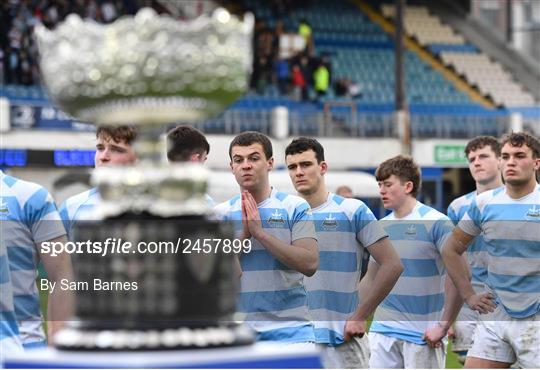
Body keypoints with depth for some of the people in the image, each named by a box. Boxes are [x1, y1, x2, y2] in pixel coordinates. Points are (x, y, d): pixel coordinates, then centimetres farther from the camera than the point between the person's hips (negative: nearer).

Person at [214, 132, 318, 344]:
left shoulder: (295, 207, 0)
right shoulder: (220, 213, 8)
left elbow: (310, 263, -11)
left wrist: (259, 232, -14)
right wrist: (244, 234, -11)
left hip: (290, 332, -2)